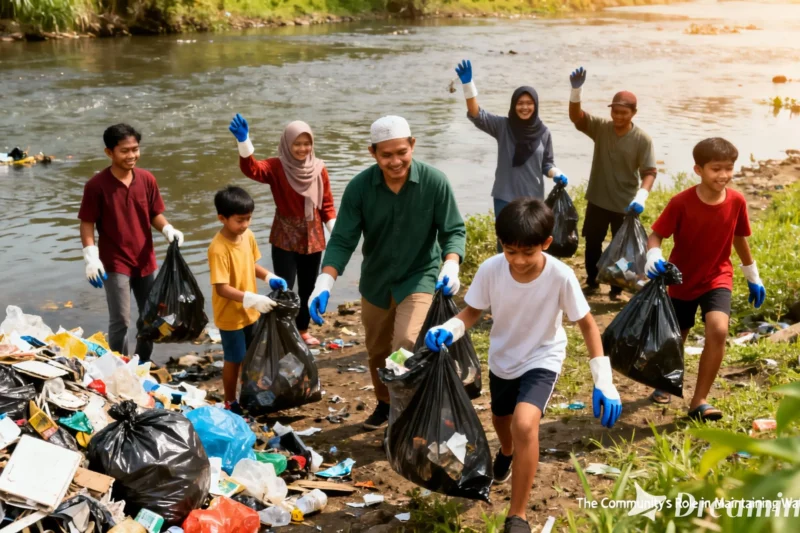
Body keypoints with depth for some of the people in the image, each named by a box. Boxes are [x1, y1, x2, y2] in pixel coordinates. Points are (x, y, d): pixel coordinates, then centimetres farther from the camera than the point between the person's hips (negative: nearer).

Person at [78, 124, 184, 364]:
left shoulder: (147, 179, -3)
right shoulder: (96, 185, -14)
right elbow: (87, 223, -10)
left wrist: (168, 229, -14)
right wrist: (91, 258, -18)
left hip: (145, 260, 5)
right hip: (115, 263, -5)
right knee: (121, 321, -3)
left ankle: (144, 364, 35)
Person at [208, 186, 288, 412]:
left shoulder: (248, 236, -5)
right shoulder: (218, 249, -28)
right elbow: (222, 288, -29)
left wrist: (270, 277, -7)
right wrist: (253, 299, -37)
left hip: (250, 312, 7)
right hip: (230, 315, -7)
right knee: (234, 359, 9)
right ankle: (230, 402, 28)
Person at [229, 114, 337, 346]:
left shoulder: (319, 169, -2)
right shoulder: (276, 167, -11)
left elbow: (327, 204, 4)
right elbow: (251, 169, -31)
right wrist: (243, 141, -47)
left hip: (313, 237, 3)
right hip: (285, 238, -3)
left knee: (308, 287, 15)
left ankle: (303, 330, 33)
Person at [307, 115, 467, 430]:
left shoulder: (435, 182, -19)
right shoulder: (359, 187, -16)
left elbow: (453, 230, -12)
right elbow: (342, 240, -14)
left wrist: (451, 266, -32)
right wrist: (325, 283, -28)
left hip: (419, 277, -3)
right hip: (375, 281, 3)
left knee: (406, 344, -23)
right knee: (377, 352, 18)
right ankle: (385, 403, 45)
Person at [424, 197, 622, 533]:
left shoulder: (560, 276, -28)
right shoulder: (490, 269, -24)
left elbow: (586, 324, -17)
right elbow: (472, 312, -9)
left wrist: (604, 381, -21)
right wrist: (447, 330, -31)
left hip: (543, 359, -4)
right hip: (502, 358, 4)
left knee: (524, 424, -27)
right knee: (501, 420, 27)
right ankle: (506, 453, 67)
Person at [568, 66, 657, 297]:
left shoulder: (643, 140, -13)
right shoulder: (601, 128, -6)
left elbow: (649, 172, -16)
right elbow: (576, 117, -17)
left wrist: (641, 196, -33)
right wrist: (576, 90, -34)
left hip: (626, 204, -3)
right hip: (597, 200, 3)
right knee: (592, 243, 16)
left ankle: (617, 288, 27)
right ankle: (591, 281, 36)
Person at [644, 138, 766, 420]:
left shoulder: (736, 201, -11)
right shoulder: (681, 203, -21)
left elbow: (740, 239, 5)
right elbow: (656, 235, -15)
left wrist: (753, 277, 15)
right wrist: (653, 257, -38)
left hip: (717, 279, 1)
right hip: (682, 281, -1)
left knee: (718, 330, -24)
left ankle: (699, 401, -11)